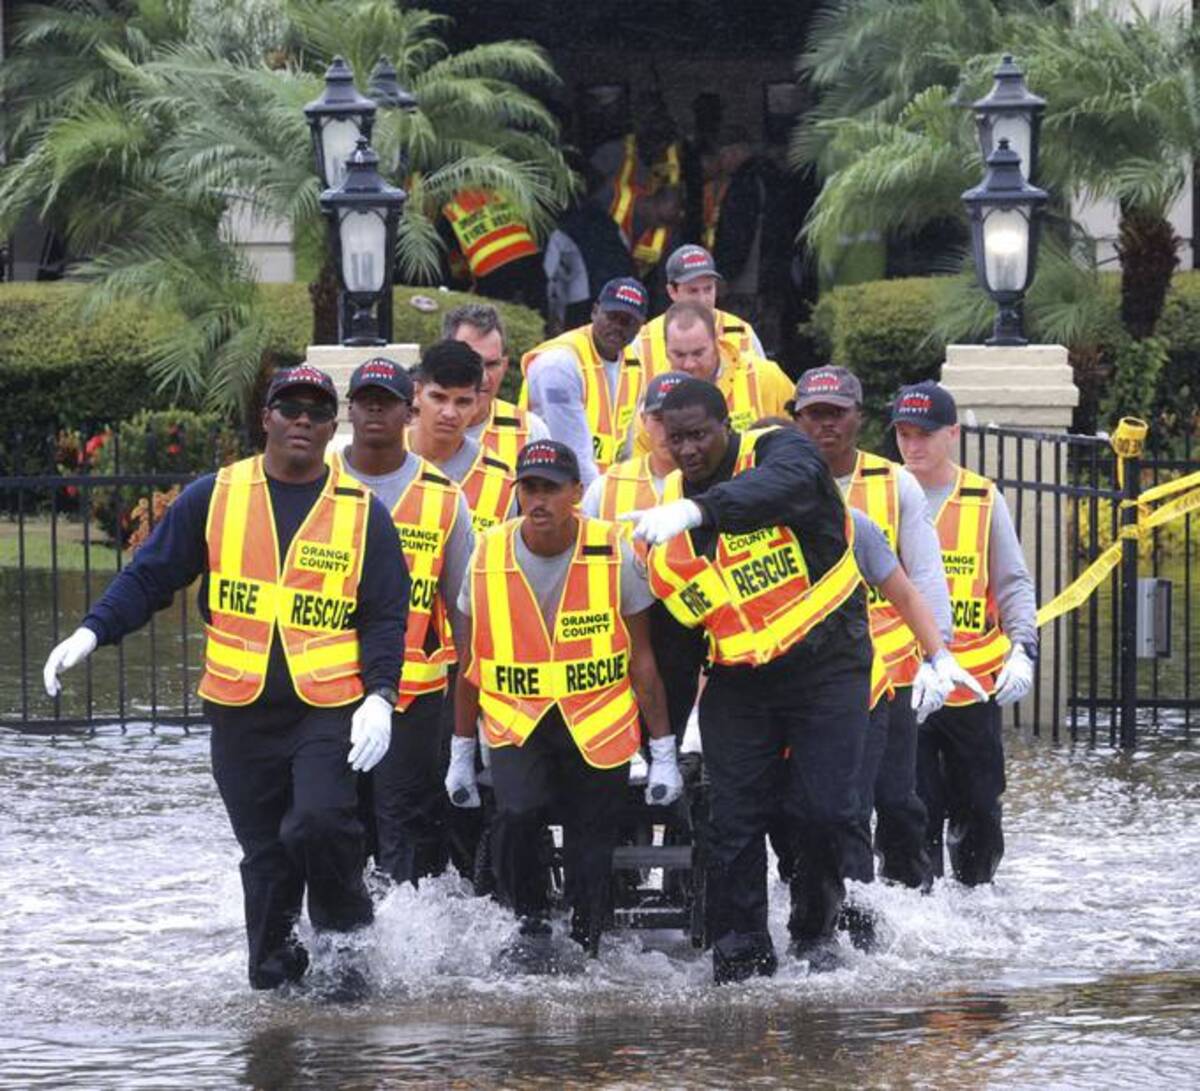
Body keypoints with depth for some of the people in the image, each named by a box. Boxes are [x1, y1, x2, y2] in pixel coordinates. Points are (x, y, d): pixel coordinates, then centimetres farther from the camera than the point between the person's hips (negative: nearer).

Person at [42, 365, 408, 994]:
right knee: (265, 855, 3)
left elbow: (387, 614, 4)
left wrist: (379, 697, -9)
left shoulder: (362, 512, 5)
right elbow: (150, 576, 10)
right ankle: (272, 978, 11)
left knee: (318, 824, -21)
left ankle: (349, 946, 0)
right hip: (241, 713, 2)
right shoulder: (215, 498, 7)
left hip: (329, 707, -2)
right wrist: (92, 633, -4)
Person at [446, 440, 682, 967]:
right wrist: (461, 755, 12)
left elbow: (641, 659, 1)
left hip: (600, 726, 0)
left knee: (591, 854, -1)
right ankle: (528, 921, -4)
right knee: (516, 814, -26)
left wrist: (664, 754, 0)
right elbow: (472, 663, 8)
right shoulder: (489, 557, -2)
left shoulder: (614, 555, -6)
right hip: (516, 723, 0)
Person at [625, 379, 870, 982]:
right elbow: (671, 628, 14)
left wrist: (697, 510, -56)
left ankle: (816, 927, 14)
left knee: (824, 813, -10)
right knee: (734, 820, -5)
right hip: (736, 679, 4)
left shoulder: (779, 452, -11)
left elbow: (788, 482, -40)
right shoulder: (666, 508, 4)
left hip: (825, 665, -4)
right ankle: (740, 956, 1)